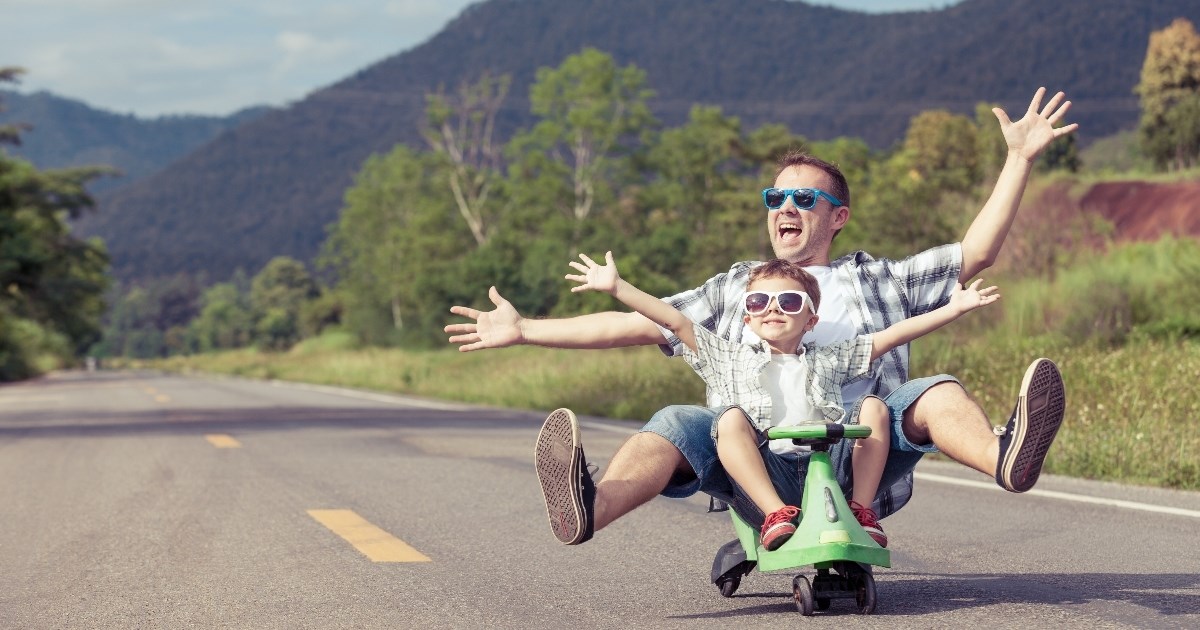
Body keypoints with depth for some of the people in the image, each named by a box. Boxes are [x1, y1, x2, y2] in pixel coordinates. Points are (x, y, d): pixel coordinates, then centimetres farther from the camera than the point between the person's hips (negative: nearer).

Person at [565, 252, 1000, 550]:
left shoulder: (828, 361, 24)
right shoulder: (732, 360, 22)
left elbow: (891, 336, 20)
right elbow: (676, 322, 16)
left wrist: (954, 308, 14)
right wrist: (616, 286, 10)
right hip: (766, 472, -1)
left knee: (874, 405, -12)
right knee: (731, 418, -25)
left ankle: (862, 509, -16)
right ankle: (777, 515, -39)